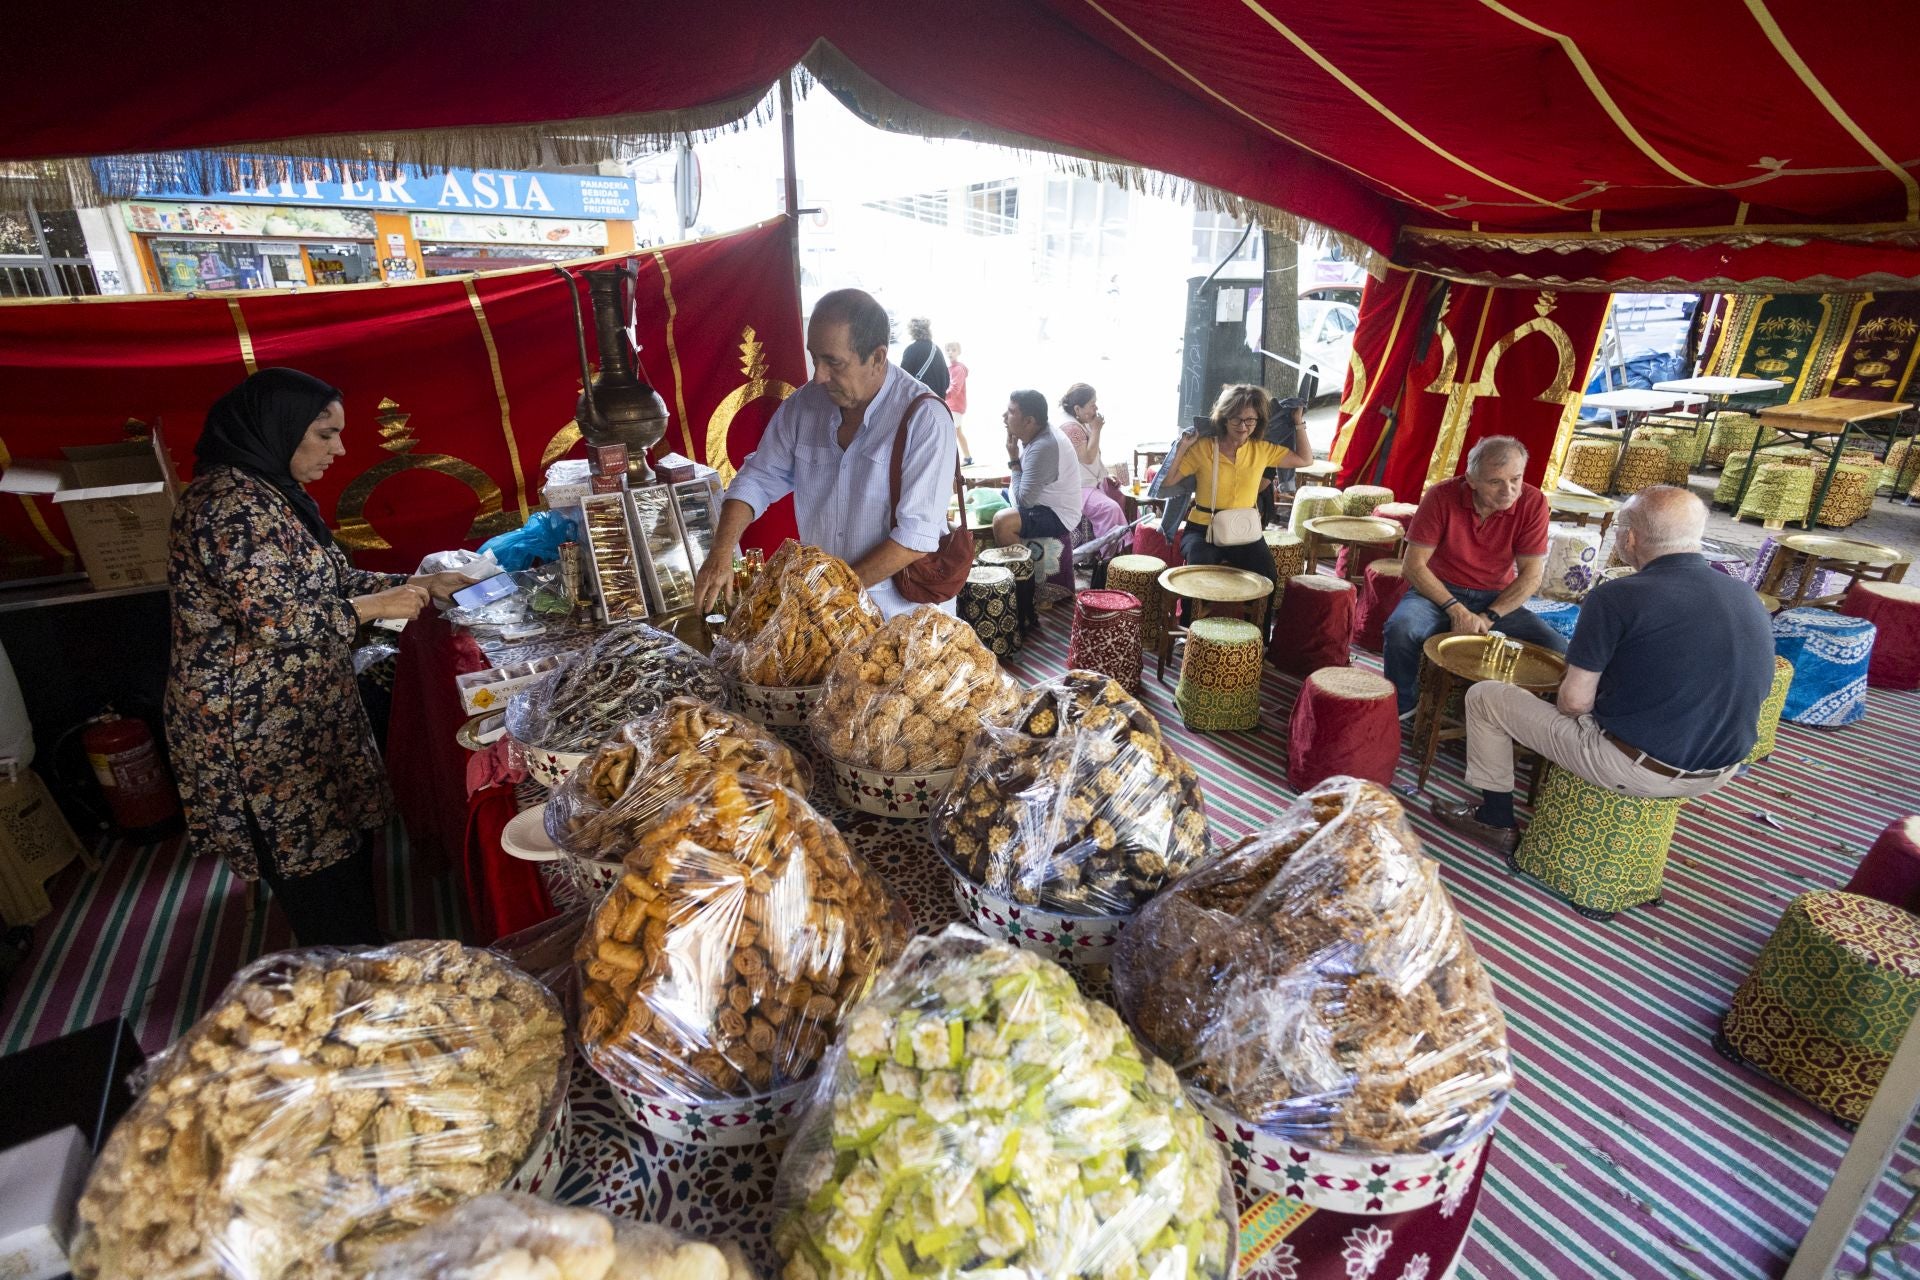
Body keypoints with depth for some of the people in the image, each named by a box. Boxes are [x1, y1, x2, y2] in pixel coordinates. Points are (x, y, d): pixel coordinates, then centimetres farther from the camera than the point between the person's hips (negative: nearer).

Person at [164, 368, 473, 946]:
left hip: (298, 711, 10)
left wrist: (420, 584, 6)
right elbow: (275, 617, -27)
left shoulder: (267, 493, 10)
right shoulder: (231, 503, -21)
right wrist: (379, 605, -17)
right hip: (256, 728, -10)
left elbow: (329, 581, 15)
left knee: (346, 839, 19)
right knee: (315, 861, 4)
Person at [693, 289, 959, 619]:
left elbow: (916, 535, -20)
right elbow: (759, 478, 9)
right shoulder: (805, 403, 3)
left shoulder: (924, 418, -16)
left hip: (901, 616, -5)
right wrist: (721, 553, -6)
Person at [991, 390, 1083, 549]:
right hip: (1041, 502, 10)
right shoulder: (1034, 434, -1)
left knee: (1001, 521, -32)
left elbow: (1024, 500, -26)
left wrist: (1014, 459, -18)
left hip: (1058, 517, -10)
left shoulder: (1043, 448, -29)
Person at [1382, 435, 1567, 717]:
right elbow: (1413, 565, -13)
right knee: (1401, 628, -33)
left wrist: (1488, 617, -20)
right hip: (1439, 591, -2)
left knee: (1558, 650, -20)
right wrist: (1455, 609, -22)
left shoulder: (1533, 503, -9)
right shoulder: (1442, 496, -14)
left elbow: (1531, 575, -7)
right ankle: (1401, 706, -8)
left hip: (1497, 599, 2)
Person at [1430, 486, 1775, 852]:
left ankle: (1495, 819, 19)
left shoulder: (1616, 598, -19)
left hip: (1638, 769, -7)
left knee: (1484, 695, 5)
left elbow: (1575, 700, -17)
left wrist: (1564, 704, 6)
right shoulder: (1749, 598, 2)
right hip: (1720, 774, 7)